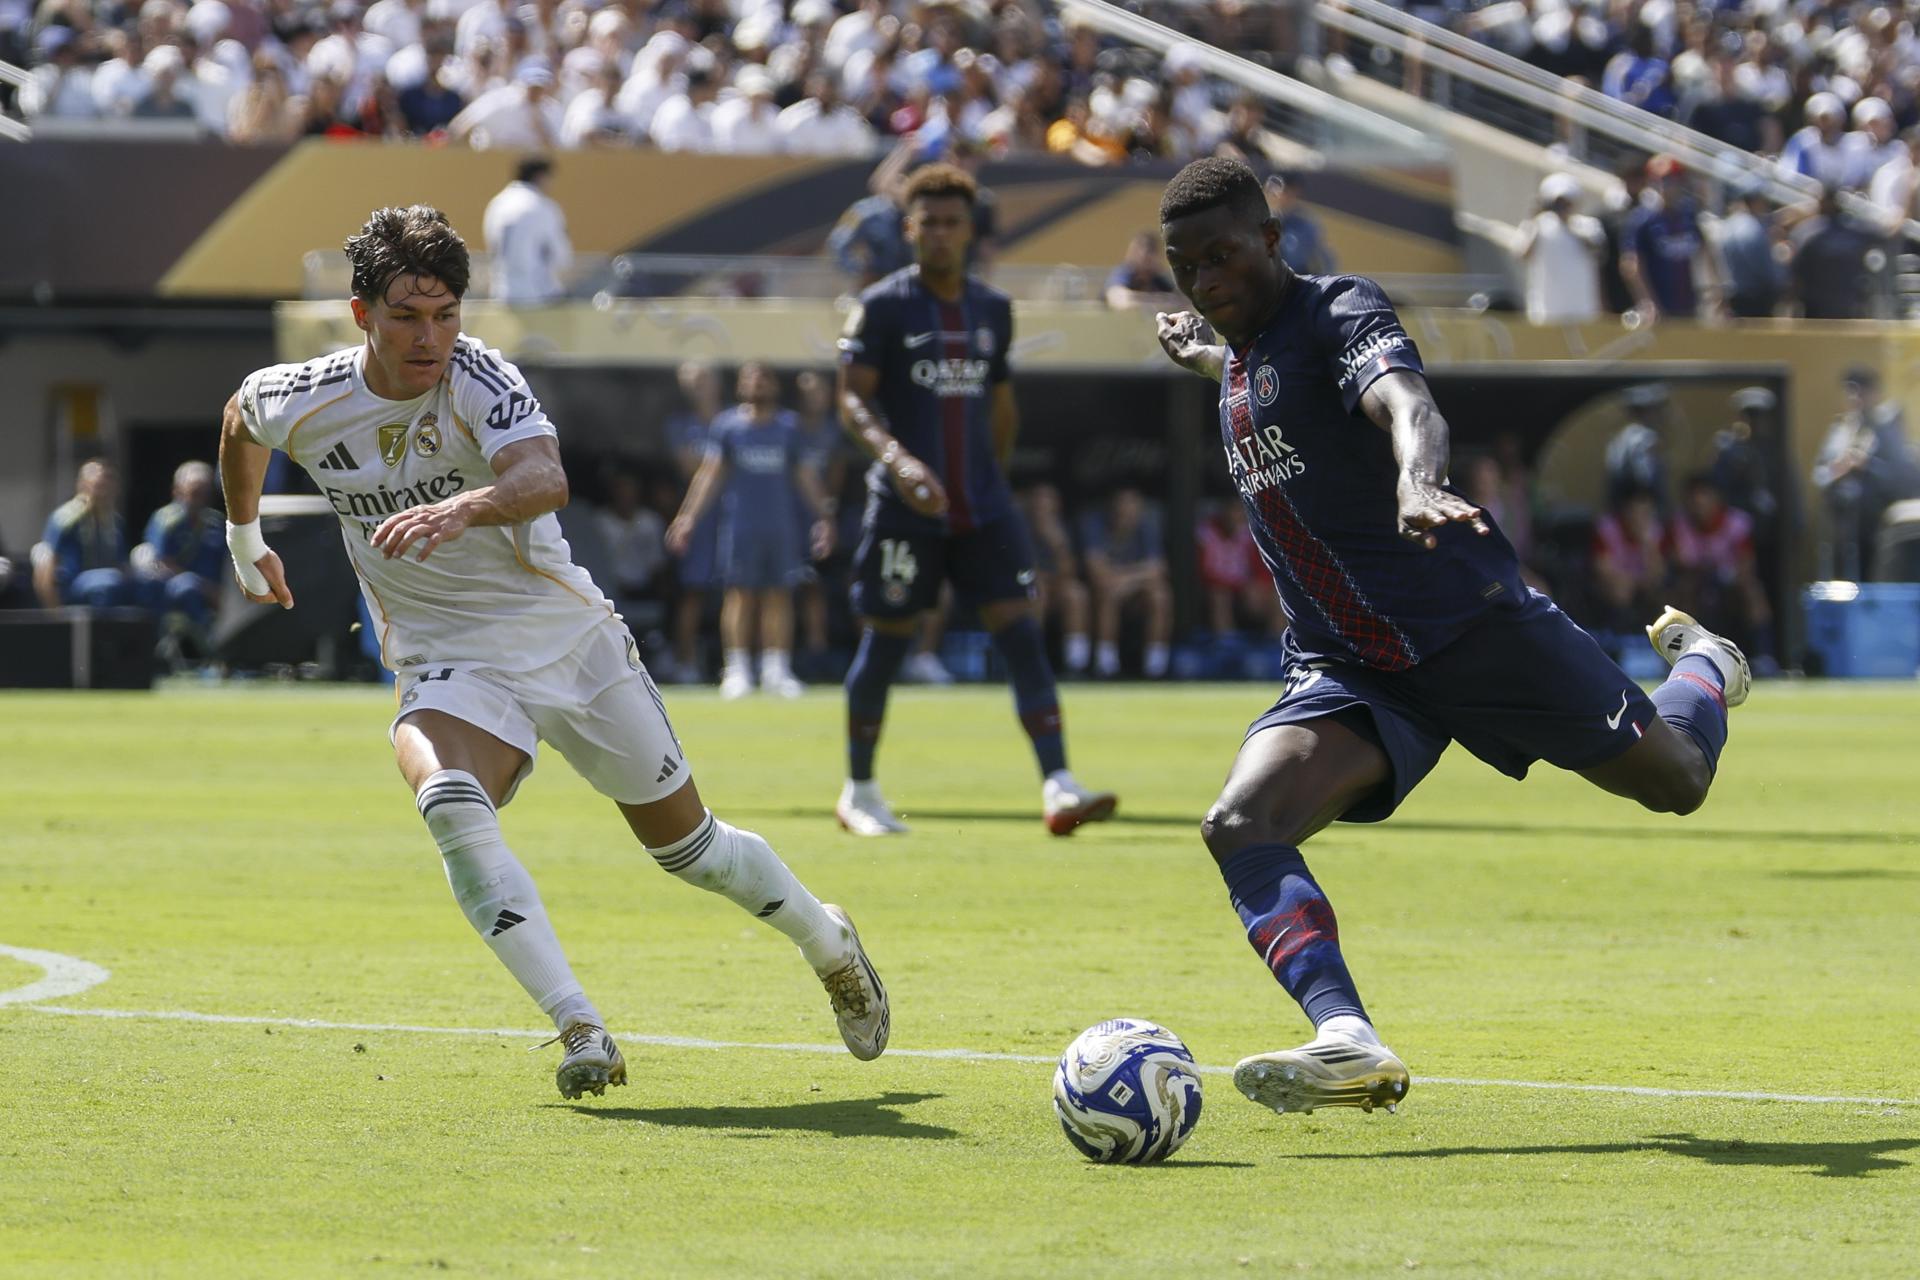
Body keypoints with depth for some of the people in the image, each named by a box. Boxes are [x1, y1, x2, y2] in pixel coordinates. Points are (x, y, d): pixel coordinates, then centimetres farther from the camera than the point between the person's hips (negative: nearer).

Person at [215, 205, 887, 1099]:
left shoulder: (477, 378, -20)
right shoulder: (298, 404, -10)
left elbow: (546, 479, -40)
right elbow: (238, 421, 16)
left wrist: (465, 506, -59)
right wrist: (245, 540, 27)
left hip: (568, 634, -1)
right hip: (447, 664, 1)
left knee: (685, 842, 9)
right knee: (448, 804, -32)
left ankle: (829, 944, 40)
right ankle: (581, 1034, -31)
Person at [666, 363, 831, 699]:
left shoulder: (789, 425, 8)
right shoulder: (728, 425, 3)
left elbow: (806, 475, 12)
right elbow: (710, 473, 2)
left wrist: (822, 517, 9)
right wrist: (688, 516, -6)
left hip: (782, 526, 2)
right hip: (740, 526, -2)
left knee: (779, 595, 1)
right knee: (740, 594, -4)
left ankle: (777, 671, 4)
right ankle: (737, 669, -2)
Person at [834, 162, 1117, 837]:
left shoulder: (992, 309, 11)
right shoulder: (883, 307, -3)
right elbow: (853, 399, -11)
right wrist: (896, 457, -28)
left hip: (982, 505, 4)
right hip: (905, 504, -4)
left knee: (1021, 631, -10)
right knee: (885, 641, 3)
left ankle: (1058, 786, -18)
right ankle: (859, 792, 20)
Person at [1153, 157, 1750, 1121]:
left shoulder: (1338, 311, -14)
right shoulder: (1240, 362, 10)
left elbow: (1406, 401, -36)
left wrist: (1418, 481, -58)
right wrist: (1200, 354, 51)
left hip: (1474, 624, -6)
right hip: (1345, 672, 6)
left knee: (1675, 781, 8)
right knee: (1239, 828, -23)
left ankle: (1702, 667, 46)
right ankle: (1348, 1045, -41)